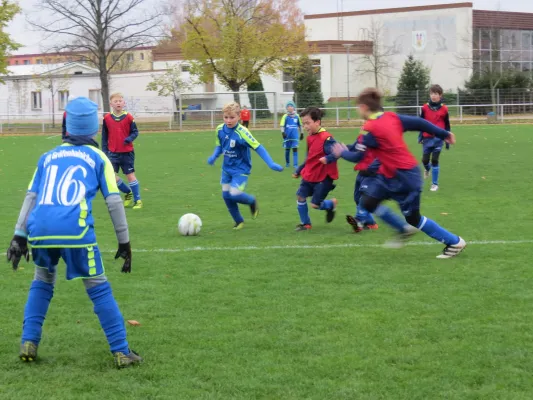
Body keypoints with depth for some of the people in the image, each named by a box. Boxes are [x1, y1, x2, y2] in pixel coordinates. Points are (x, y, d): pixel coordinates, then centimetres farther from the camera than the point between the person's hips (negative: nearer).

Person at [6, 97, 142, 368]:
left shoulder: (48, 157, 25)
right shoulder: (97, 158, 16)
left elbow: (31, 197, 17)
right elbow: (114, 201, 11)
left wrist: (19, 236, 16)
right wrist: (124, 242, 15)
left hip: (39, 230, 3)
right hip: (75, 231, -3)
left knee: (42, 282, 27)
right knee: (98, 288, 8)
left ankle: (28, 344, 22)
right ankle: (121, 352, 5)